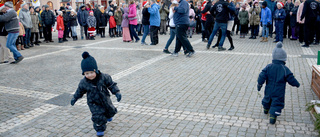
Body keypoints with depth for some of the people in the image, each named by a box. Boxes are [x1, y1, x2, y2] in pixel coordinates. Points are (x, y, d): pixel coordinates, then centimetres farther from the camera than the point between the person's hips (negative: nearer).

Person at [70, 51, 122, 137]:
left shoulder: (104, 77, -21)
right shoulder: (84, 82, -17)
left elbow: (112, 85, -11)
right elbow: (80, 90, 2)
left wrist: (117, 92, -22)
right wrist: (75, 98, 12)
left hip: (105, 100, 2)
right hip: (94, 103, -2)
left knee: (111, 111, 24)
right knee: (98, 117, -16)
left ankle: (108, 116, 63)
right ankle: (100, 129, 11)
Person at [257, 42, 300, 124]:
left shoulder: (269, 67, -9)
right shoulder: (285, 69, -13)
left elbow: (262, 76, -10)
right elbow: (291, 79, -8)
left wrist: (259, 84, 1)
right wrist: (297, 84, 10)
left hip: (269, 90, 4)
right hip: (279, 93, -3)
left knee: (267, 99, 26)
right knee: (277, 103, 5)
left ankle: (266, 109, 48)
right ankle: (273, 116, -6)